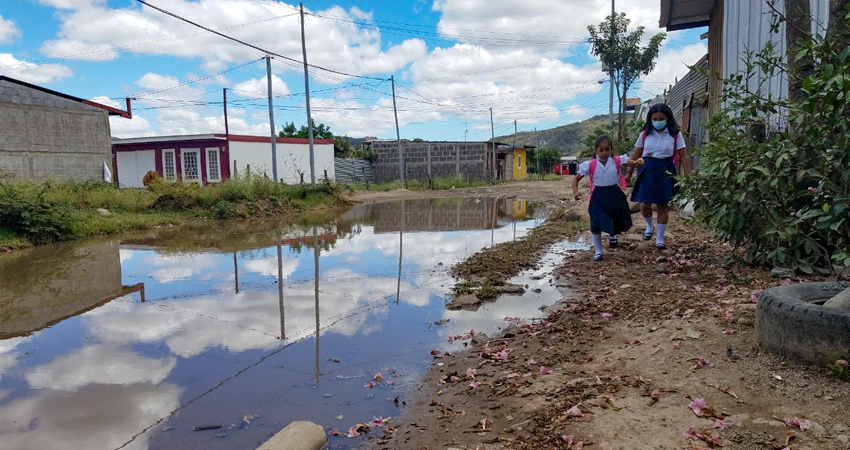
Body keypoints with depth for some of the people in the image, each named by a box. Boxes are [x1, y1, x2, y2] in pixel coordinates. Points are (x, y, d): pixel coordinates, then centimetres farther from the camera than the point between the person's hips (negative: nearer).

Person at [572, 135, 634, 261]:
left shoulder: (617, 161, -7)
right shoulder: (590, 165, -8)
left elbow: (631, 162, -16)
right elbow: (576, 179, -2)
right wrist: (575, 191, -19)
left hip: (614, 195, 1)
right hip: (598, 196, -1)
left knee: (618, 220, 12)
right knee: (596, 223, -2)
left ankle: (613, 235, 50)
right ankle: (598, 250, 15)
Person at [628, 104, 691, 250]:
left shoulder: (675, 134, -1)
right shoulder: (645, 133, 5)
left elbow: (683, 156, -1)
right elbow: (636, 155, 10)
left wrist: (688, 176, -5)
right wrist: (629, 172, 10)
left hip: (665, 172, -1)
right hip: (646, 170, 2)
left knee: (662, 205, 3)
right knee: (644, 204, -1)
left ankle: (660, 238, 16)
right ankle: (649, 226, 32)